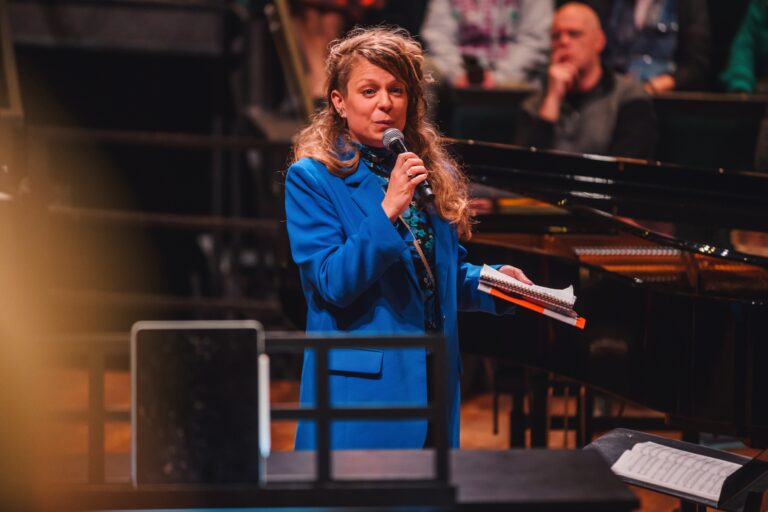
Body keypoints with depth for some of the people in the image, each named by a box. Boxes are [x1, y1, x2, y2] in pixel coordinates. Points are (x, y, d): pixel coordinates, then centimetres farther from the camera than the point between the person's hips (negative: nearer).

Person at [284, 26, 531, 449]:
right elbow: (332, 283, -15)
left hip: (433, 379, 6)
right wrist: (387, 211, -24)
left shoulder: (434, 174, 13)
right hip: (361, 381, -6)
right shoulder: (312, 178, -5)